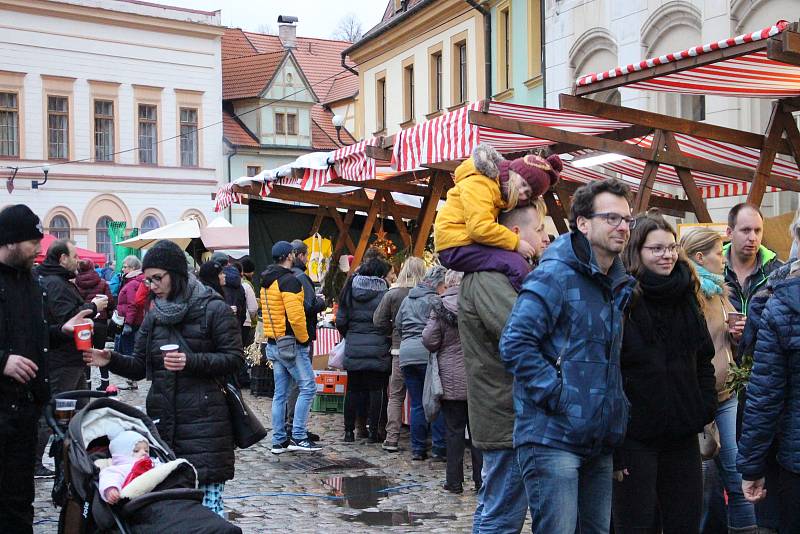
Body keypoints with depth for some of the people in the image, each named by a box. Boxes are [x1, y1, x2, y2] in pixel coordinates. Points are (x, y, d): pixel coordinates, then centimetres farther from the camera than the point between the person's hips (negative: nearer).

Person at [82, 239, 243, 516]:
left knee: (207, 499, -7)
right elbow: (139, 366, 15)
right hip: (162, 418, 5)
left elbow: (234, 358, -6)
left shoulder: (213, 309, -2)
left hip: (203, 420, -5)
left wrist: (192, 362, -18)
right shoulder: (154, 315, 16)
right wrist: (111, 360, -4)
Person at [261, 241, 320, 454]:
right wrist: (304, 339, -11)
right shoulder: (289, 280, -15)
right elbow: (295, 316, -23)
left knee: (280, 393, 11)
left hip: (273, 344, 9)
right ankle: (298, 437, -6)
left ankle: (279, 441, 13)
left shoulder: (266, 282, 15)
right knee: (308, 388, -3)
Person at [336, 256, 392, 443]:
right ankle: (373, 431, 5)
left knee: (353, 389, 10)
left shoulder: (350, 290, 4)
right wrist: (388, 340, 8)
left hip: (353, 348, 3)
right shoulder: (384, 292, -7)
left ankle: (349, 430, 13)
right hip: (378, 349, -3)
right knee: (376, 389, 5)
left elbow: (340, 322, 4)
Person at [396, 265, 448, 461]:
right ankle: (439, 448, -2)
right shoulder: (434, 301, -5)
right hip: (427, 353, -6)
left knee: (417, 404, 10)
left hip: (406, 353, 6)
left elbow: (398, 325, 21)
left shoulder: (407, 300, 17)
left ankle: (417, 449, 10)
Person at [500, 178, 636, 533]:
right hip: (553, 437, -8)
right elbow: (516, 344, -20)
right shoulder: (554, 275, -11)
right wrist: (559, 395, -20)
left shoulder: (617, 285, 15)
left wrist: (618, 410, 13)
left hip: (599, 442, 8)